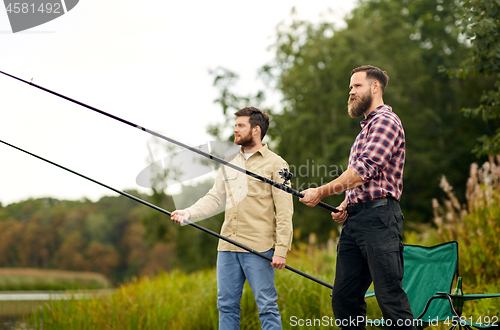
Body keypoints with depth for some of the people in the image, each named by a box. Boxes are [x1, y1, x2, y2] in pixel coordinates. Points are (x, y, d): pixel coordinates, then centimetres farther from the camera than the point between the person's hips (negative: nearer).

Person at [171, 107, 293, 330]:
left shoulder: (275, 164, -1)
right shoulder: (229, 163, 17)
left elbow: (284, 211, -6)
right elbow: (214, 197, 17)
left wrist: (281, 250, -13)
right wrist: (189, 213, 0)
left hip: (259, 249, -6)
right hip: (227, 247, 6)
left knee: (267, 306, -3)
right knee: (226, 304, 8)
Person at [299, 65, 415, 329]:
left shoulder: (385, 121, -4)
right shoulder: (366, 127, 27)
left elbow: (365, 169, -16)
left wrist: (321, 192, -10)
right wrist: (345, 205, 11)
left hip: (378, 218, -10)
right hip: (354, 219, 10)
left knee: (389, 295, -12)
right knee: (343, 298, 5)